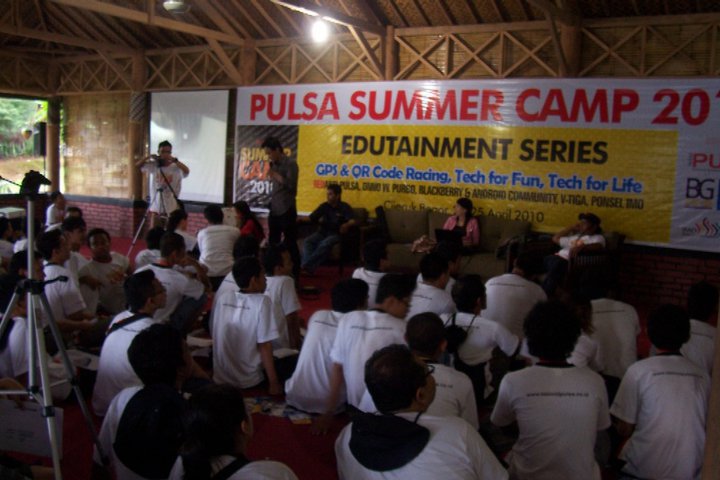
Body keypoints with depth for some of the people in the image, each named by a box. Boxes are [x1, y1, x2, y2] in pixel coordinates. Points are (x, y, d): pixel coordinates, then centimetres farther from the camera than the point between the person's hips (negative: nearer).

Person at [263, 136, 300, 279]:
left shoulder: (290, 164, -8)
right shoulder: (274, 164, 13)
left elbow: (291, 184, -20)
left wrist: (275, 174, -16)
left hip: (286, 211, -8)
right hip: (274, 210, 8)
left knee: (290, 244, 0)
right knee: (273, 243, 12)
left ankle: (295, 274, 8)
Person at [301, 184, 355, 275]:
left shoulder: (344, 207, -1)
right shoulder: (324, 206, 11)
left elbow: (352, 221, -16)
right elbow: (310, 218, 7)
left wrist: (346, 225, -39)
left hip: (336, 234, -4)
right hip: (323, 232, 4)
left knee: (325, 244, -37)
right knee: (307, 241, -25)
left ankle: (306, 266, -39)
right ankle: (308, 267, -42)